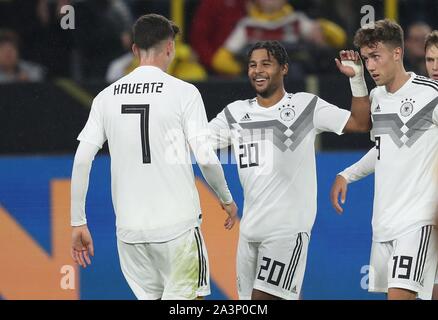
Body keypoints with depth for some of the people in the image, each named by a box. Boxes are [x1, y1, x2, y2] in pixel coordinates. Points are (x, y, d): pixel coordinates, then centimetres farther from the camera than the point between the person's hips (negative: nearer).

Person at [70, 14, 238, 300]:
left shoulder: (107, 97, 6)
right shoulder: (184, 92, -5)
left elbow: (82, 160, 2)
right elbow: (206, 158, -7)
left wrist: (79, 223, 7)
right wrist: (227, 200, 10)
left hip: (129, 228, 4)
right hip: (177, 223, -4)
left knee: (149, 297, 14)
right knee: (183, 299, 2)